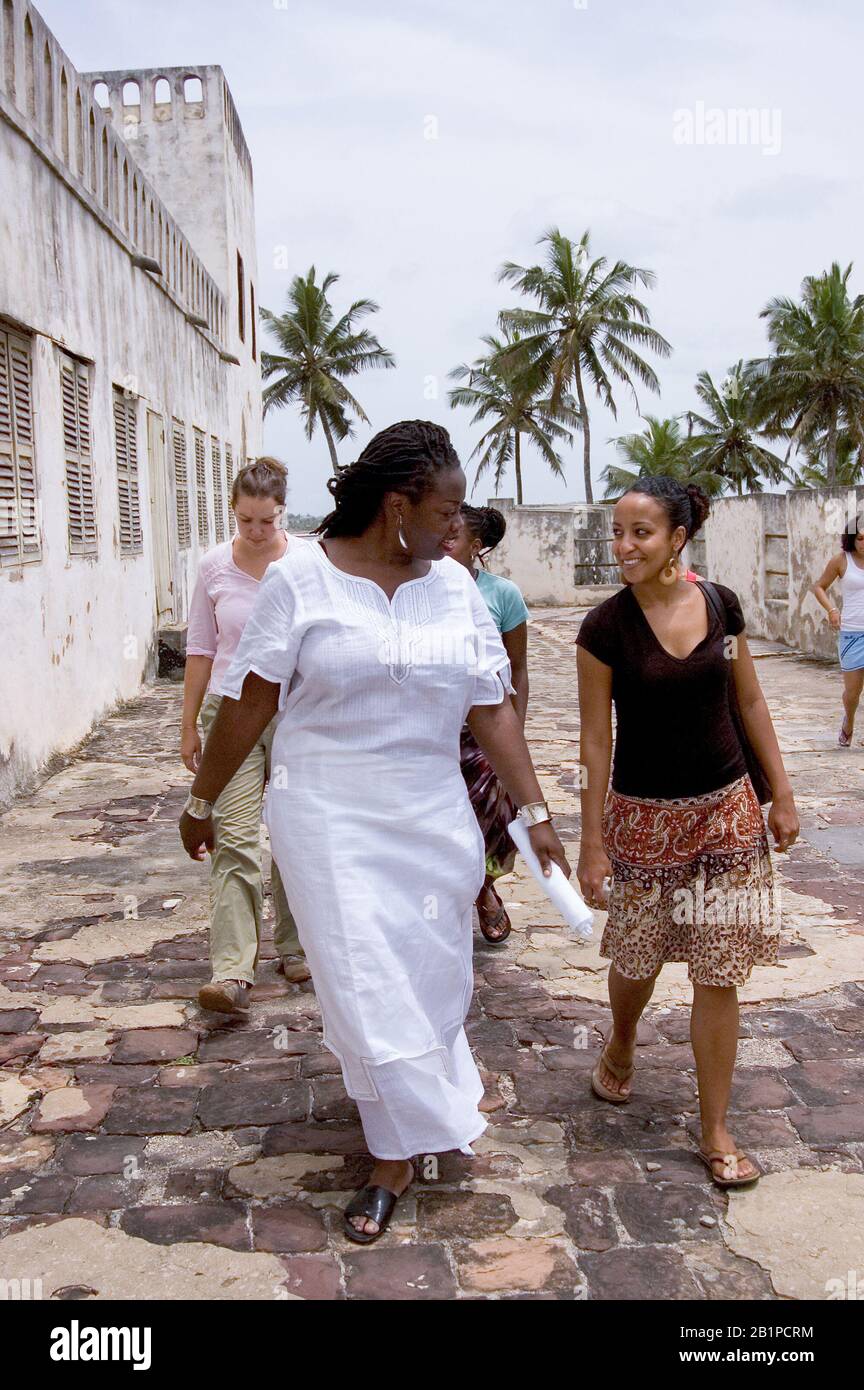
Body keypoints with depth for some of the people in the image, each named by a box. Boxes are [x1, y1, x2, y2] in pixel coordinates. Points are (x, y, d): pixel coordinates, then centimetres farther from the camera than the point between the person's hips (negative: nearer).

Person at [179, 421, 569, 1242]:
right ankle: (402, 1151, 20)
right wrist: (202, 800, 1)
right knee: (365, 981, 1)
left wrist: (534, 813, -1)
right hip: (330, 817, -3)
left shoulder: (455, 586, 1)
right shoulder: (301, 577, -10)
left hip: (432, 816, 4)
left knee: (430, 972, 13)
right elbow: (249, 701, -6)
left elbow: (491, 709, 1)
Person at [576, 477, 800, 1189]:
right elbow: (596, 739, -9)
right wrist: (591, 842, -8)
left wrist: (782, 793, 5)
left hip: (726, 808, 2)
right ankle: (621, 1045, 48)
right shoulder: (605, 628, -11)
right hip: (643, 815, -2)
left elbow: (751, 703, 7)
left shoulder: (721, 605, -3)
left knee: (718, 973, 5)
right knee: (637, 957, 14)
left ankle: (716, 1130, 19)